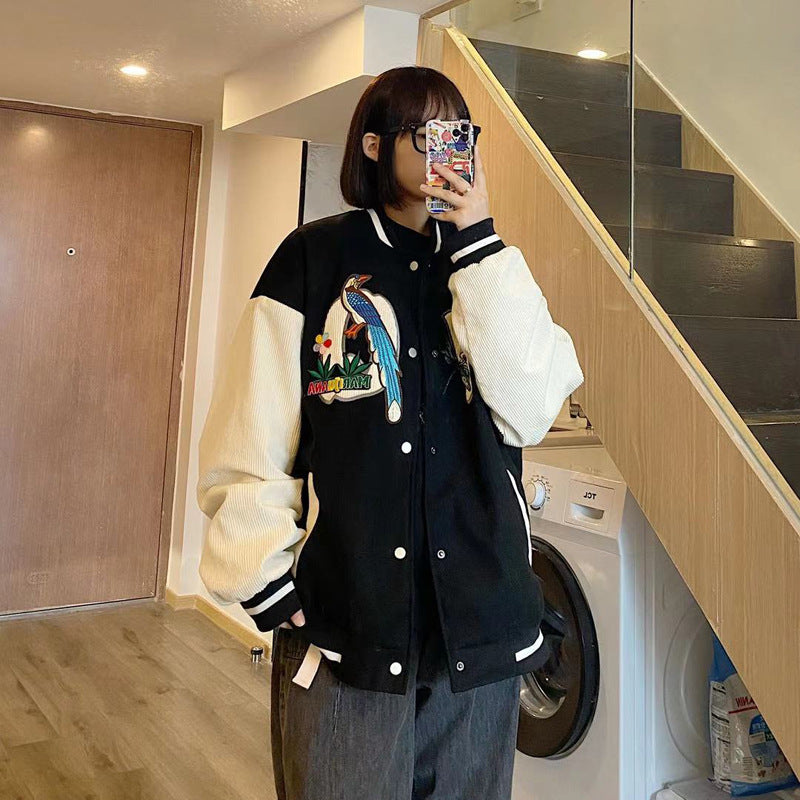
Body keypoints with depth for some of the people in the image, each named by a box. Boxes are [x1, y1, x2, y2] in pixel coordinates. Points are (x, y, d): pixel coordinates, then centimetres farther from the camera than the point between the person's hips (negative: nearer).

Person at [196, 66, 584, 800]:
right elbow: (247, 446, -2)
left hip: (483, 625, 3)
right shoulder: (316, 258, 0)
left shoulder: (488, 266, 8)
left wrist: (478, 240, -9)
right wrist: (269, 583, -9)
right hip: (342, 626, -3)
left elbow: (529, 409, -8)